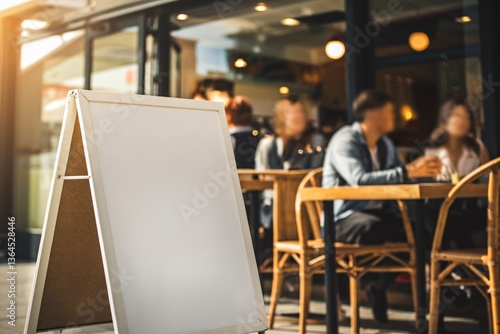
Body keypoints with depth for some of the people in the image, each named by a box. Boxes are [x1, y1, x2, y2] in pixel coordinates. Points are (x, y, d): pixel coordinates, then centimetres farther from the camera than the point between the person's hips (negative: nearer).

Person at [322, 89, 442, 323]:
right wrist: (408, 172, -30)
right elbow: (359, 180, -28)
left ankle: (380, 287, -3)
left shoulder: (385, 144, 13)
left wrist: (421, 170, -11)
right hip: (344, 218, -7)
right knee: (372, 227, -39)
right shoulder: (345, 141, -12)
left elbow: (398, 178, 10)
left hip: (377, 213, 7)